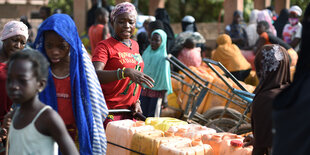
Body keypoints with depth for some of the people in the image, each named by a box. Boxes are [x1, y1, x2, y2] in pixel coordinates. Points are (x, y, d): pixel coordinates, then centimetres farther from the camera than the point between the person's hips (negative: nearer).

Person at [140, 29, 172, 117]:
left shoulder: (163, 58, -9)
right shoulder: (146, 53, 6)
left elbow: (164, 77, -10)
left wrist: (165, 97, -12)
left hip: (156, 91, -5)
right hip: (144, 89, 5)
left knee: (152, 116, -2)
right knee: (143, 115, 7)